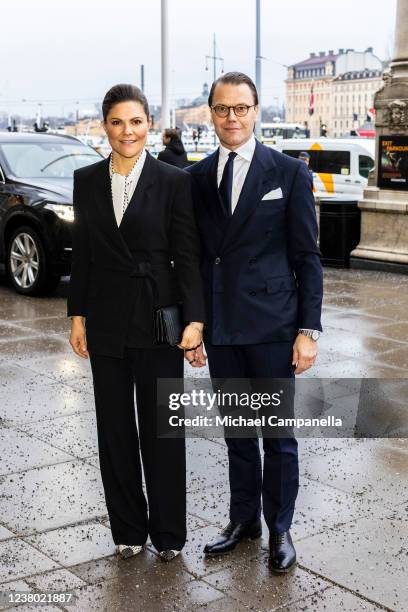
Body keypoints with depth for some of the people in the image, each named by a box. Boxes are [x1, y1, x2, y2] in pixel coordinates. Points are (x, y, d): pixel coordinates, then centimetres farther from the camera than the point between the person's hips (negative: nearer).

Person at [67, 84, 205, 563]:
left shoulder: (174, 181, -5)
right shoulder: (86, 180, 5)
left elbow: (187, 255, -6)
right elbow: (81, 253, 8)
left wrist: (194, 320, -12)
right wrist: (77, 316, 5)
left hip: (158, 317, -3)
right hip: (106, 320, 3)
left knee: (161, 428, 5)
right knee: (115, 427, 11)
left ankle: (168, 532, 21)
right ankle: (128, 528, 27)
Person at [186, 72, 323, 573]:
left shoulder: (289, 173, -3)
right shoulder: (197, 177, 7)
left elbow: (307, 257, -3)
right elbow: (195, 255, 10)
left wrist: (309, 329, -8)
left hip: (272, 325, -3)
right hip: (220, 328, 3)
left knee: (278, 433, 7)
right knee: (236, 431, 15)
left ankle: (279, 529, 23)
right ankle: (243, 519, 30)